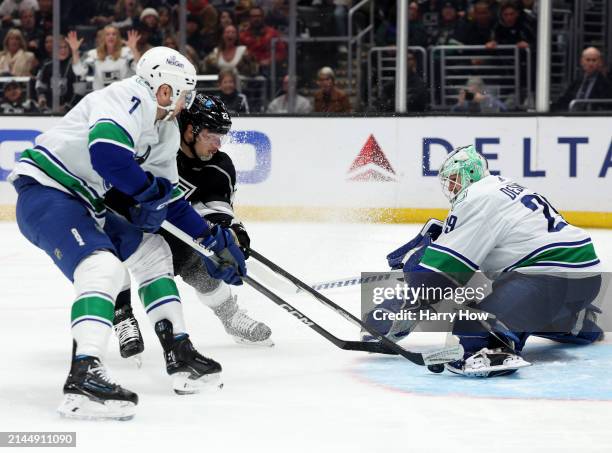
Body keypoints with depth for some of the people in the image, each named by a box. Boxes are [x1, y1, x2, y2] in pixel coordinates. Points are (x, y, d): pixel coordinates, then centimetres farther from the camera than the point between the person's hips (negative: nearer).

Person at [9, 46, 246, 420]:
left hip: (82, 203, 11)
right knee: (104, 269, -30)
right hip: (45, 191, -11)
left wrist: (213, 238, 21)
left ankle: (180, 354, 24)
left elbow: (170, 196, 23)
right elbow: (105, 151, -35)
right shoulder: (128, 99, -17)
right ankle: (83, 377, -42)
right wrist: (149, 191, -18)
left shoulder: (165, 131, 15)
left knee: (151, 250, 20)